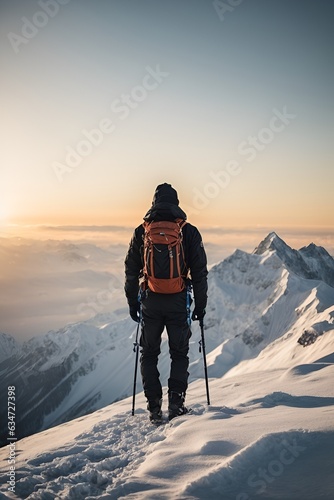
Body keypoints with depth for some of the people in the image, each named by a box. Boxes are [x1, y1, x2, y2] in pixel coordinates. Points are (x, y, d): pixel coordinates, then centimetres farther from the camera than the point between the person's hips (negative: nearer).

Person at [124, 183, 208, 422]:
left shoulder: (142, 231, 1)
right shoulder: (189, 232, -2)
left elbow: (131, 271, 4)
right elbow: (200, 272, -1)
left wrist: (133, 302, 13)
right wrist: (201, 304, 8)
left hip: (150, 302, 1)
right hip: (178, 302, 0)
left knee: (149, 354, 12)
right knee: (179, 353, 14)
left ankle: (154, 406, 12)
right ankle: (176, 401, 8)